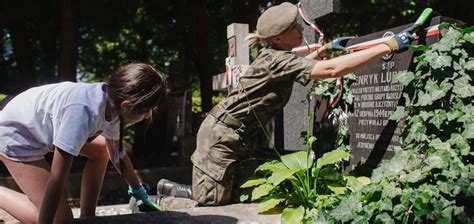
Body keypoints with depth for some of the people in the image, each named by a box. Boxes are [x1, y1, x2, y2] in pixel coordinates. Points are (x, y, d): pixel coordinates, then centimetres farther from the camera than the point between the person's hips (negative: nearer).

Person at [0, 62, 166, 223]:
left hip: (41, 128, 9)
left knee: (101, 149, 10)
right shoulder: (82, 112, -40)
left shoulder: (111, 103, -13)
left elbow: (117, 153, 5)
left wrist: (137, 189, 17)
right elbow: (56, 179, -35)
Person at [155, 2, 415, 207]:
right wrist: (389, 45, -35)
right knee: (212, 199, -7)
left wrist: (326, 48, 22)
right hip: (222, 136, -9)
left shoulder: (273, 56, 6)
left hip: (233, 135, 9)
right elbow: (332, 69, -36)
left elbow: (298, 65, 32)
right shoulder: (277, 60, -23)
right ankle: (167, 189, 17)